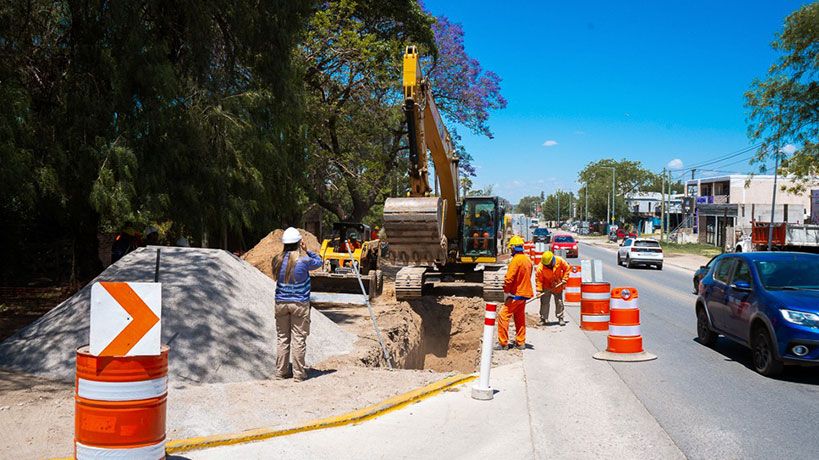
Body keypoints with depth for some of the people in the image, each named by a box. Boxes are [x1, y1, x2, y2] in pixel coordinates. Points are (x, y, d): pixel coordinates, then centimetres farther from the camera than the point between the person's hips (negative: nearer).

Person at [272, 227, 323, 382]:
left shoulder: (277, 260, -4)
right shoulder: (304, 261, -14)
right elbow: (319, 261, 3)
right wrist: (307, 250, 8)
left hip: (281, 303, 4)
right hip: (300, 304, -4)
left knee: (282, 338, 12)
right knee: (299, 339, 3)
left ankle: (281, 371, 18)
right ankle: (298, 373, 7)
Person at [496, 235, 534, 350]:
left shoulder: (516, 260, -17)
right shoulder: (528, 260, 11)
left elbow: (509, 278, -21)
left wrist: (506, 292, -10)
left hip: (516, 294, -9)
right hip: (524, 293, 9)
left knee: (503, 315, -6)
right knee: (520, 318, 17)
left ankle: (503, 343, -6)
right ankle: (520, 342, 22)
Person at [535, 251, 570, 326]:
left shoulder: (559, 261, -20)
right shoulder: (540, 267, -25)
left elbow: (567, 268, -4)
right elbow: (538, 279, -17)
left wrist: (564, 279, -10)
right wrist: (539, 289, -21)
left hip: (558, 286, 2)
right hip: (546, 287, -2)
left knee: (559, 303, 8)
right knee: (544, 303, -1)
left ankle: (560, 318, 20)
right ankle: (543, 319, 10)